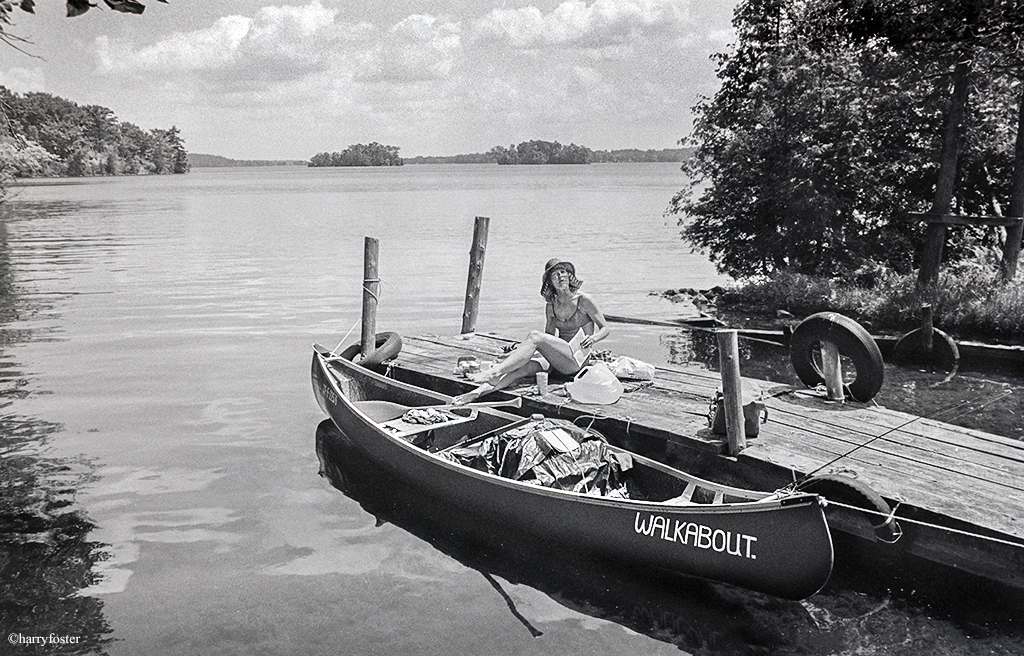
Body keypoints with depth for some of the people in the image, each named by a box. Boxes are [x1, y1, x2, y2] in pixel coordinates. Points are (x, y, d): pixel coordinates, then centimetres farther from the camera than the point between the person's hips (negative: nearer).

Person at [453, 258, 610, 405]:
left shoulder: (584, 300, -2)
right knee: (523, 366, -26)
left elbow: (605, 328, 4)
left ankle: (494, 373, -32)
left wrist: (593, 338, -18)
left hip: (578, 359, -5)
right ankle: (479, 391, -38)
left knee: (535, 336, -28)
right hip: (555, 359, 5)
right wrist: (524, 347, -1)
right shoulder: (550, 306, 12)